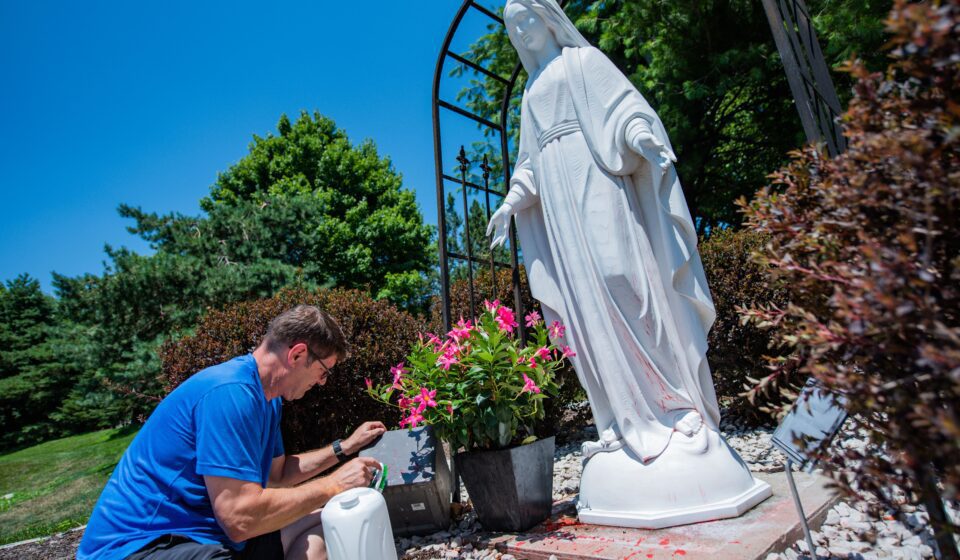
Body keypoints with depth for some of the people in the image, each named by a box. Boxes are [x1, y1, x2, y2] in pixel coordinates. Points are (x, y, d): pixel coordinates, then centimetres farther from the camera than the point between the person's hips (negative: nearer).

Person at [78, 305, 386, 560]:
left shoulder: (265, 395, 6)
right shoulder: (230, 391, -25)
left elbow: (276, 474, 18)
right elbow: (240, 518, -28)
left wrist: (344, 448, 15)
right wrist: (332, 485, -17)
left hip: (208, 531, 10)